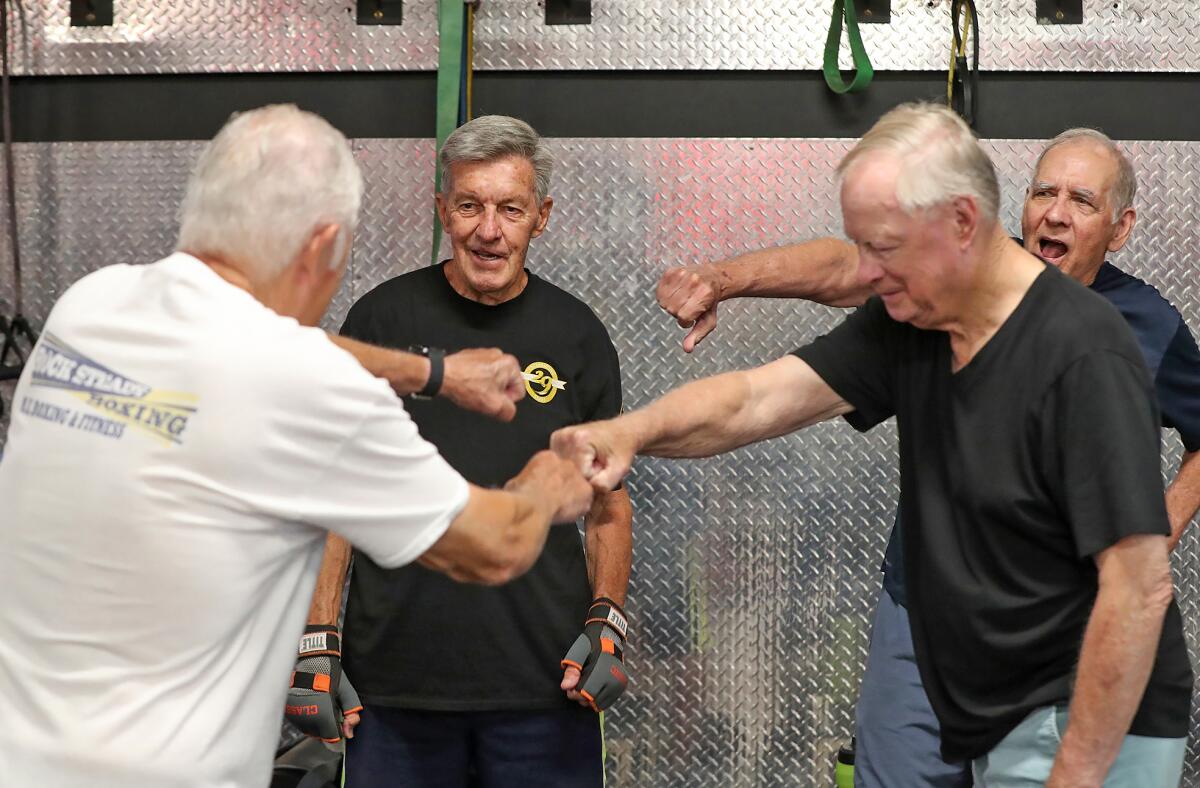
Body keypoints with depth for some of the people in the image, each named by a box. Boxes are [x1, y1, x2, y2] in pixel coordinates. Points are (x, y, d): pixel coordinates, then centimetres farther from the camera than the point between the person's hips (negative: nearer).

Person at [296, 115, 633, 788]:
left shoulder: (576, 334, 6)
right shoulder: (384, 319, 3)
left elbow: (609, 500, 11)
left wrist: (607, 621, -4)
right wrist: (318, 639, -2)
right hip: (394, 681, 0)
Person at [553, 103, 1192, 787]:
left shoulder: (1082, 357, -21)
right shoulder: (907, 323, 2)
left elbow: (1139, 591, -23)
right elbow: (757, 399, -4)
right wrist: (633, 430, -23)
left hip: (1097, 729, -7)